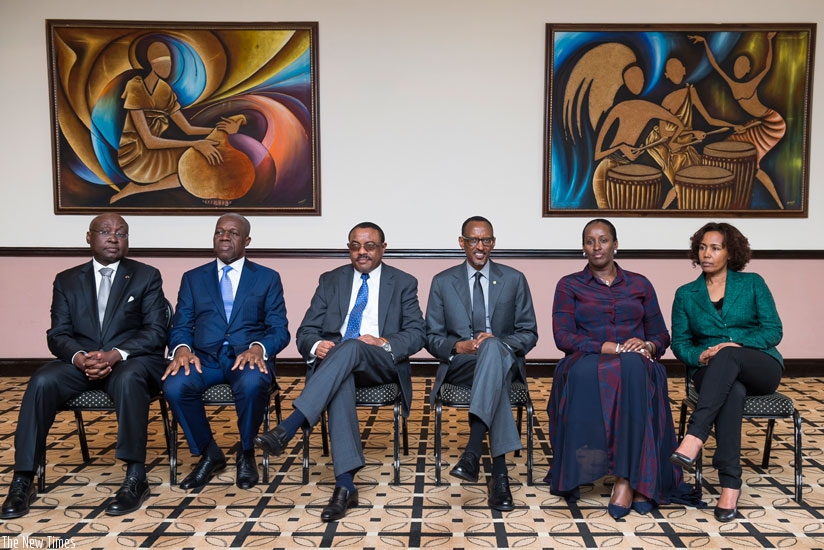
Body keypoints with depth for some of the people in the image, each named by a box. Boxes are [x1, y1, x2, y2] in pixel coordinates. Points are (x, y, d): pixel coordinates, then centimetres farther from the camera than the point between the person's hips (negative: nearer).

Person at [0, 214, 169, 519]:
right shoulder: (66, 280, 12)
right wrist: (80, 357, -19)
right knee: (41, 382, -26)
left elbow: (156, 331, -5)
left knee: (128, 380, -37)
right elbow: (57, 334, 4)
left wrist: (116, 354, -22)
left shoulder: (146, 276, 4)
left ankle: (135, 478, -31)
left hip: (132, 360, -3)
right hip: (80, 361, 3)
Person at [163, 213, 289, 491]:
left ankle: (246, 454, -7)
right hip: (204, 357, 2)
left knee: (252, 383, -37)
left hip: (248, 356, -2)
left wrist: (258, 348, -19)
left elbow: (279, 330, 4)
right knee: (174, 385, -31)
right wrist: (182, 349, -14)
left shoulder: (268, 278, 12)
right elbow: (180, 327, 11)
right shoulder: (193, 278, 18)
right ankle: (209, 454, -4)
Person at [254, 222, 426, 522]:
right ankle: (345, 484, -41)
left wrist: (384, 343, -19)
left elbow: (416, 334, 2)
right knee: (340, 380, -37)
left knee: (351, 348, -36)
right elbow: (305, 332, 10)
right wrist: (316, 345, -15)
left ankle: (286, 429, -44)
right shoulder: (330, 281, 16)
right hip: (332, 361, 1)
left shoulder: (404, 283, 12)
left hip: (381, 364, -1)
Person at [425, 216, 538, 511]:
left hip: (505, 361, 0)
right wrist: (457, 346, -16)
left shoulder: (514, 280, 9)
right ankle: (499, 471, -38)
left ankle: (472, 451, -49)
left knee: (492, 348, -39)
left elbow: (529, 334, 7)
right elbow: (432, 338, 7)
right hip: (458, 365, 0)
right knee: (496, 384, -37)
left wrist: (498, 341, -15)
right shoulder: (442, 282, 9)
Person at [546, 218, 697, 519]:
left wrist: (647, 345, -9)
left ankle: (626, 479, -36)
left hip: (634, 365, 1)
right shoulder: (569, 285, 12)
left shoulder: (639, 284, 18)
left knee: (633, 366, -37)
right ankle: (640, 479, -33)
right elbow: (563, 337, -2)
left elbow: (661, 336, 16)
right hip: (586, 364, -1)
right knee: (586, 371, -39)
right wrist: (615, 347, -13)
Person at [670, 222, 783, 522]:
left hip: (761, 368, -1)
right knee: (732, 390, -38)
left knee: (727, 357, -38)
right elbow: (679, 342, 8)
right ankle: (730, 483, -40)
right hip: (712, 373, 1)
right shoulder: (686, 294, 11)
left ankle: (694, 438, -49)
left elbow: (774, 331, 0)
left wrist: (737, 344, -18)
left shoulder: (752, 283, 8)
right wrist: (700, 356, -15)